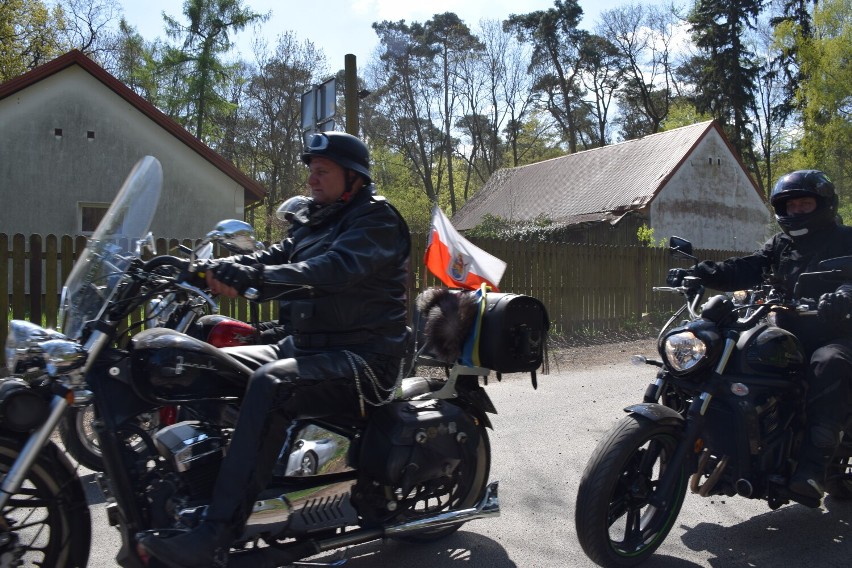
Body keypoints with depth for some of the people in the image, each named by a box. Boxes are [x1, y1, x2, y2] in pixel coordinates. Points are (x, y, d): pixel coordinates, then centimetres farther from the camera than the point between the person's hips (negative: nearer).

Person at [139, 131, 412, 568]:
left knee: (271, 383, -33)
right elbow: (275, 256, 4)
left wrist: (255, 279, -38)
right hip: (304, 346, 9)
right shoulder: (311, 219, 18)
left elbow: (331, 270, -27)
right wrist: (220, 268, -16)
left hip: (363, 357, -9)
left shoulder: (376, 220, -8)